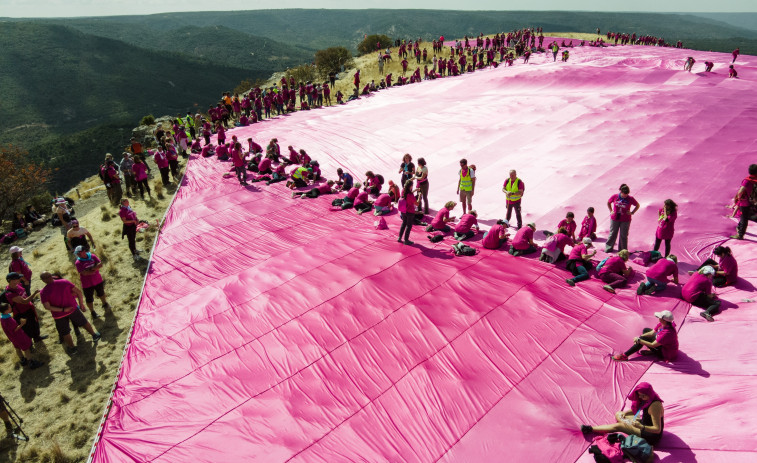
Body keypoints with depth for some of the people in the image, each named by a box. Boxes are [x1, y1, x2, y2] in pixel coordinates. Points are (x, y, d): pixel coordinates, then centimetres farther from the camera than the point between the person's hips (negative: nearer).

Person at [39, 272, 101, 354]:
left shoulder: (43, 292, -15)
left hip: (59, 315, -1)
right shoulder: (64, 282, -11)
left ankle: (71, 348, 32)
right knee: (83, 322, 24)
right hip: (73, 308, 2)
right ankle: (94, 335, 38)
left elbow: (47, 307, -22)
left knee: (65, 333, 18)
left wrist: (62, 310, -17)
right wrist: (81, 304, 2)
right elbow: (79, 292, -8)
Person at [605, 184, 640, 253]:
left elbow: (637, 205, 8)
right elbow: (608, 203, 12)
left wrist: (632, 212, -2)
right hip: (615, 219, 1)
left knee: (623, 235, 6)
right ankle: (608, 248, 26)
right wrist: (611, 211, 4)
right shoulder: (614, 197, -7)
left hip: (625, 220, -1)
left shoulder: (630, 199, -9)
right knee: (612, 234, 12)